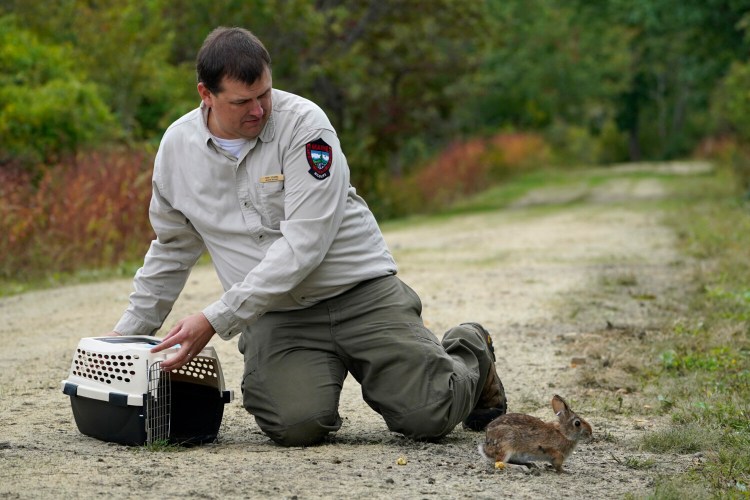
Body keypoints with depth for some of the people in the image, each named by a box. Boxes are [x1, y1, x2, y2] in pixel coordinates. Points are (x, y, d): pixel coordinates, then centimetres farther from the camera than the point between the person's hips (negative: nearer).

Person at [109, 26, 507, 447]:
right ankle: (317, 377, 13)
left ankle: (469, 354, 22)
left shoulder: (303, 123, -15)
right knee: (296, 427, -25)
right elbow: (172, 250, 17)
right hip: (275, 313, 3)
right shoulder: (177, 147, 1)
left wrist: (216, 319, -25)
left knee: (429, 415, -14)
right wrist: (127, 335, 16)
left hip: (360, 290, -3)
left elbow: (303, 244, -22)